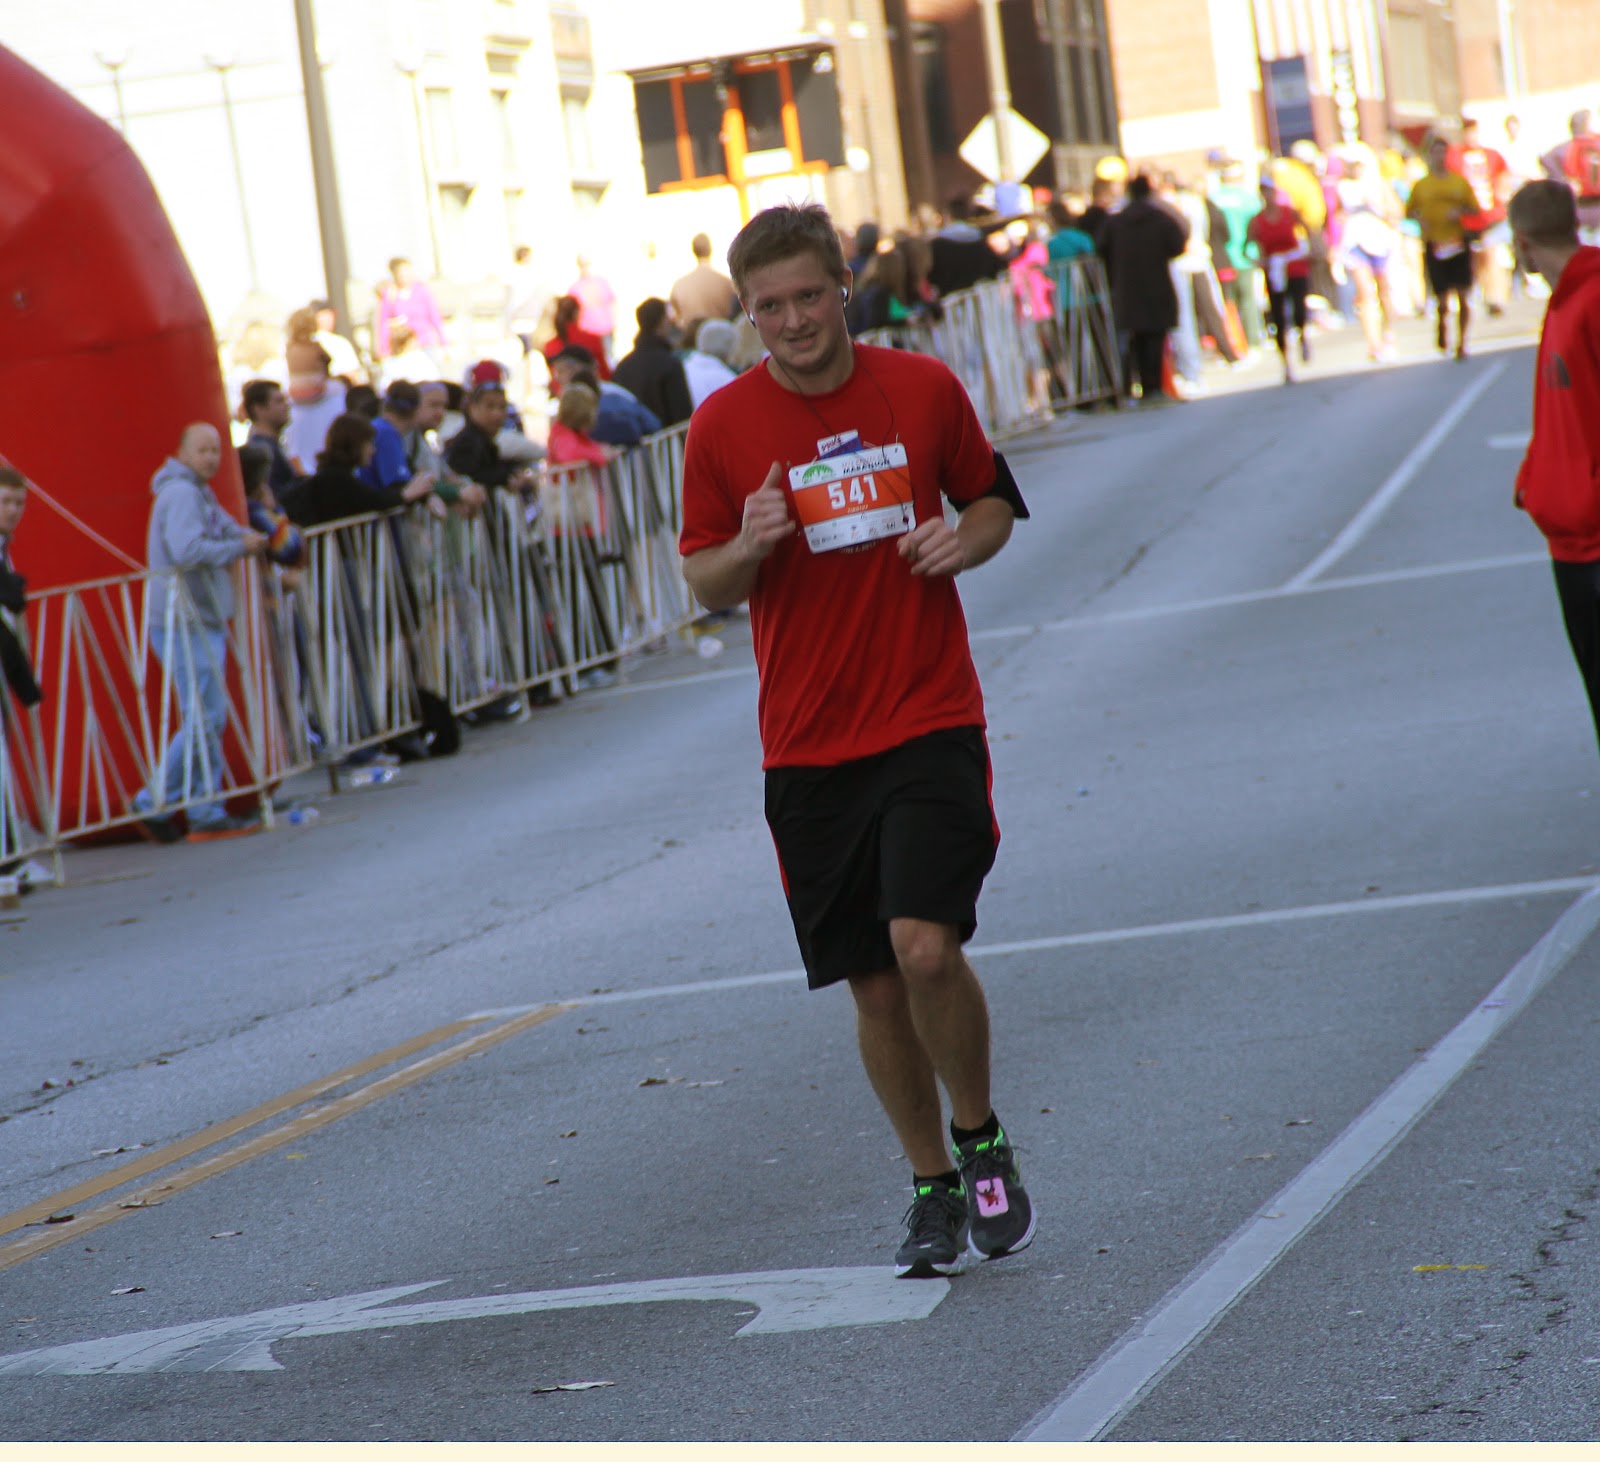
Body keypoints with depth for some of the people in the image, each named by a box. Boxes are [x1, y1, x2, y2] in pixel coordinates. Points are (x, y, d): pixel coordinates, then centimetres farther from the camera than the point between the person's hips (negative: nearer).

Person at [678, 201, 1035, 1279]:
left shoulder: (924, 390, 0)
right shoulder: (724, 426, -1)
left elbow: (994, 500, 15)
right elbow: (705, 586, 5)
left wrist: (966, 540, -8)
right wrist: (747, 549, -17)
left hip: (931, 717, -1)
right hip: (808, 745, 1)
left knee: (926, 947, -18)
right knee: (874, 985, 6)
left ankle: (983, 1140, 8)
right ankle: (934, 1189, 24)